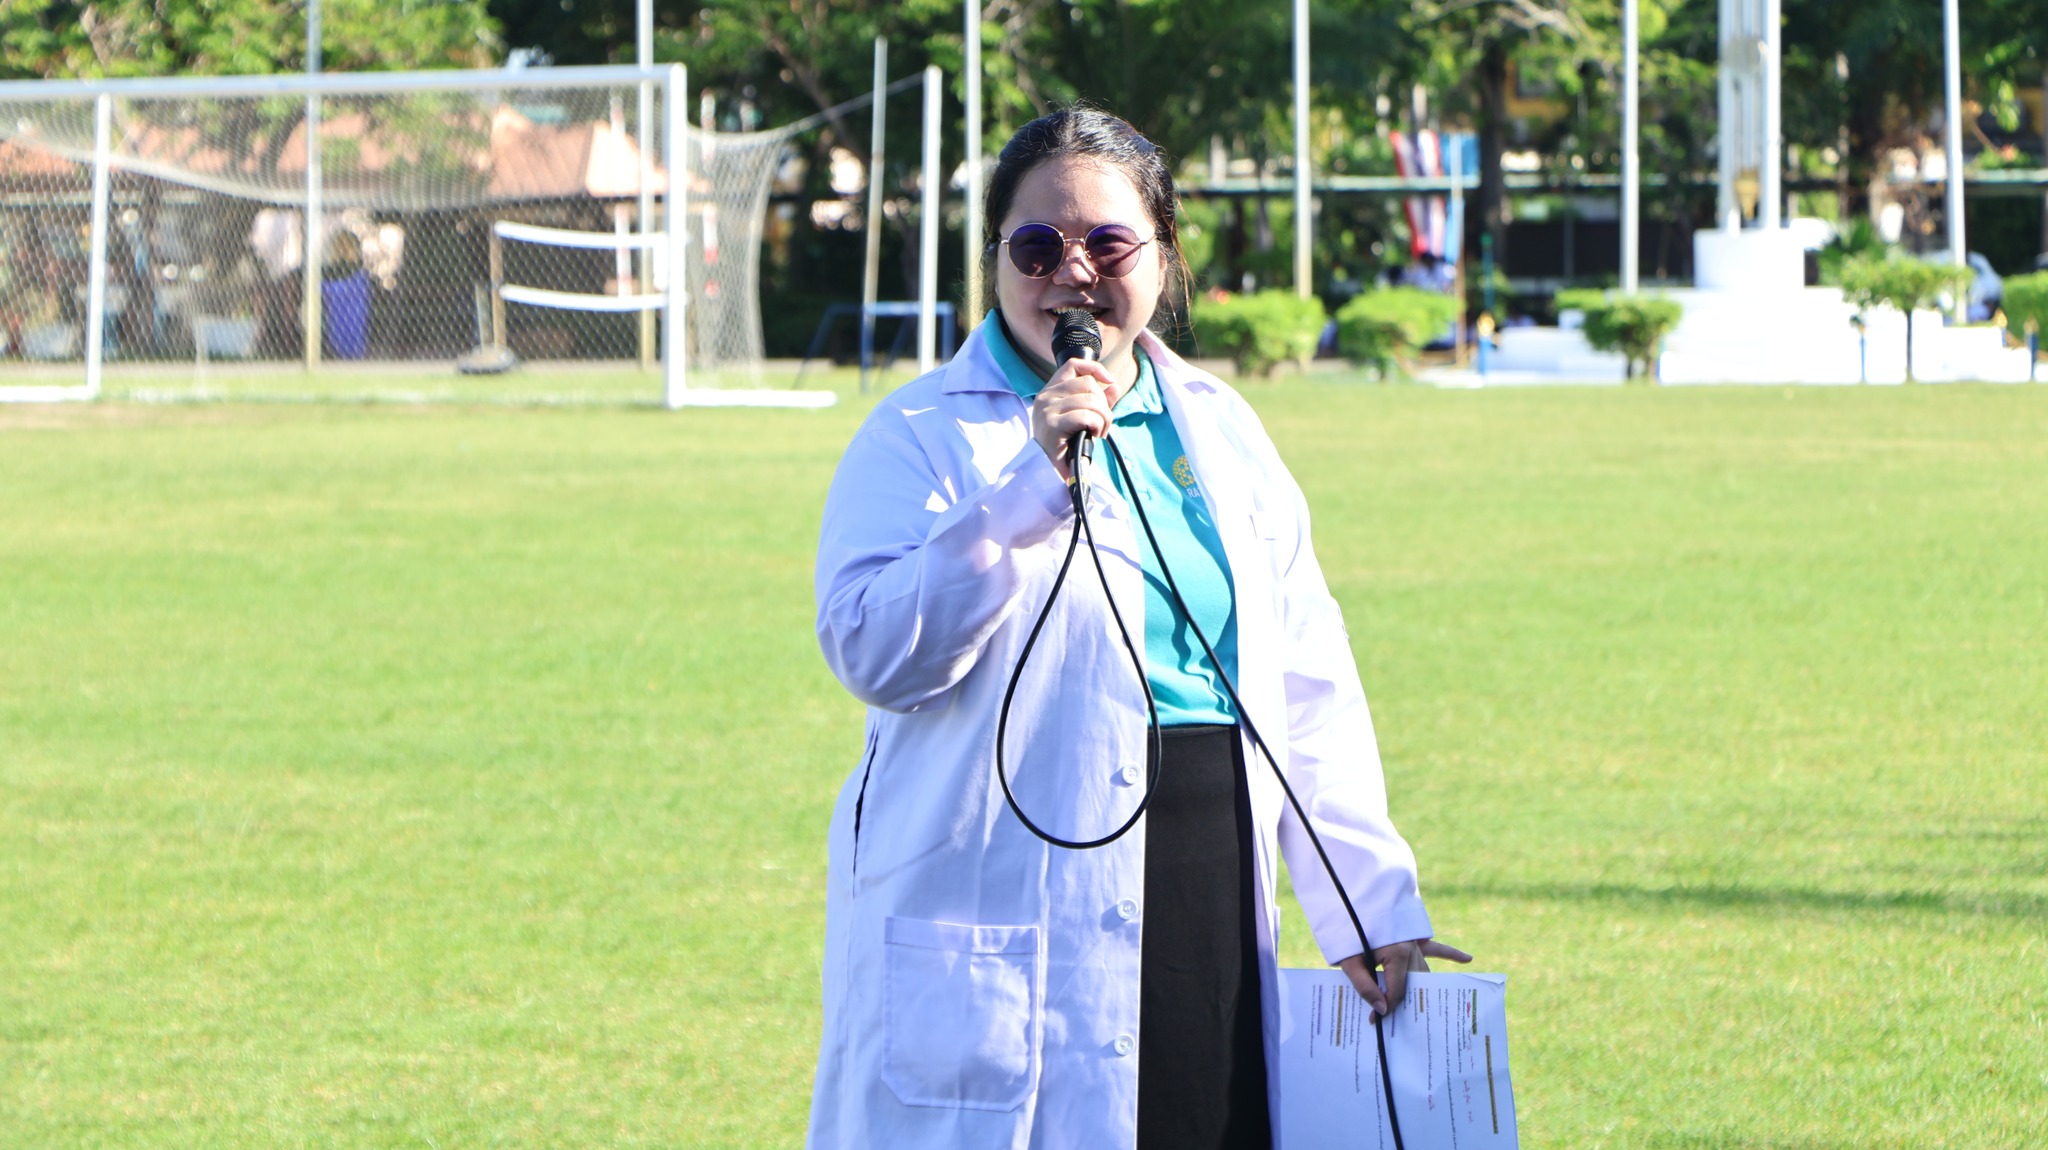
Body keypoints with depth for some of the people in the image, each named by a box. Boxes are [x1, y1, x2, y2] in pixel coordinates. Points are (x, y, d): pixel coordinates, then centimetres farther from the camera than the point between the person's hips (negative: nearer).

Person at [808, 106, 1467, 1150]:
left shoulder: (1219, 432, 17)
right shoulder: (924, 437, 0)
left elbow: (1308, 691, 17)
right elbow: (873, 651, -15)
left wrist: (1368, 908, 9)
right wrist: (1034, 485, -20)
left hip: (1211, 937, 5)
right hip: (998, 951, -5)